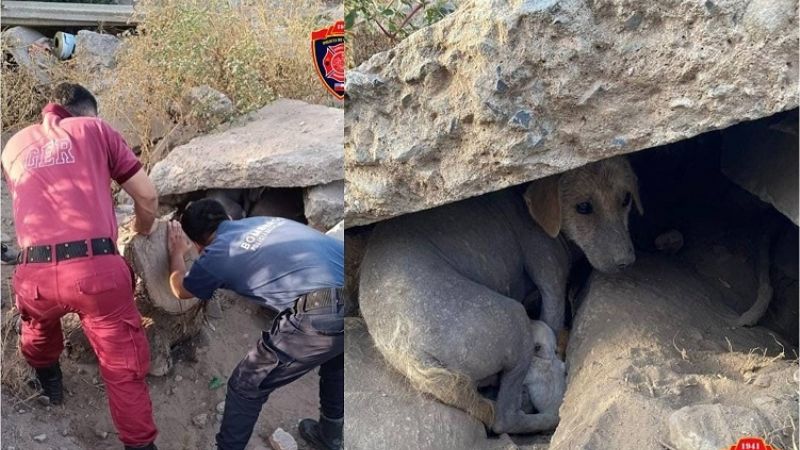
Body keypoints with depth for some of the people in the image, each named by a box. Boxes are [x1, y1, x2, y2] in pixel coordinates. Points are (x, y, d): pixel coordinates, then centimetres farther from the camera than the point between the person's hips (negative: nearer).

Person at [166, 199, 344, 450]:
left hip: (322, 314, -7)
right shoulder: (262, 221, 27)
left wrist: (176, 253, 51)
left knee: (247, 387, 15)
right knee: (335, 358, 38)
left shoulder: (216, 254, 10)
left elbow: (181, 290, 32)